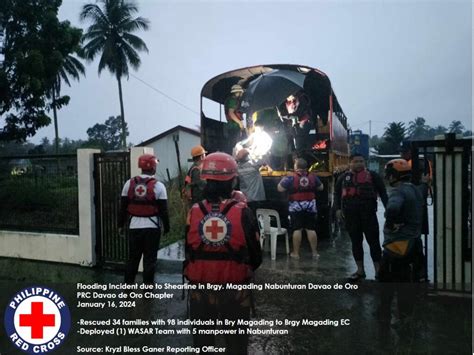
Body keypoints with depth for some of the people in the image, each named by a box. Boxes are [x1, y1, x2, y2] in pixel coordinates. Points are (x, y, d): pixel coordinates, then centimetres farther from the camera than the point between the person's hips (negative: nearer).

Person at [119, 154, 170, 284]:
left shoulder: (129, 183, 1)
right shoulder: (158, 186, -10)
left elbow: (123, 206, 5)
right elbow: (163, 209, -8)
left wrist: (121, 224, 15)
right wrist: (166, 227, 2)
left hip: (134, 225, 4)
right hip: (152, 226, -3)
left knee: (133, 257, 16)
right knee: (150, 258, 6)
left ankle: (128, 284, 25)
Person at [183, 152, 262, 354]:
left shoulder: (193, 213, -10)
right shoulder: (243, 213, -15)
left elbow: (188, 253, 0)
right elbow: (256, 256, -5)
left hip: (200, 288, 2)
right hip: (235, 289, -1)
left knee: (202, 338, 22)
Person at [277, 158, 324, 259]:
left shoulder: (290, 177, -10)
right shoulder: (313, 177, 1)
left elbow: (280, 189, -8)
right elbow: (321, 188, 12)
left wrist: (283, 180, 8)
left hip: (296, 207, -3)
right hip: (310, 206, 3)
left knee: (297, 229, 1)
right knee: (311, 229, 7)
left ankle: (296, 253, 6)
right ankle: (315, 252, 13)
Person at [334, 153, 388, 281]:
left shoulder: (372, 175, 3)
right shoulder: (344, 177, 10)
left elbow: (383, 192, 3)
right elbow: (337, 193, 14)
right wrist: (338, 208, 2)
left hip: (368, 213, -3)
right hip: (350, 214, 3)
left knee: (373, 241, 1)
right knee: (356, 242, 10)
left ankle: (378, 270, 11)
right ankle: (360, 270, 22)